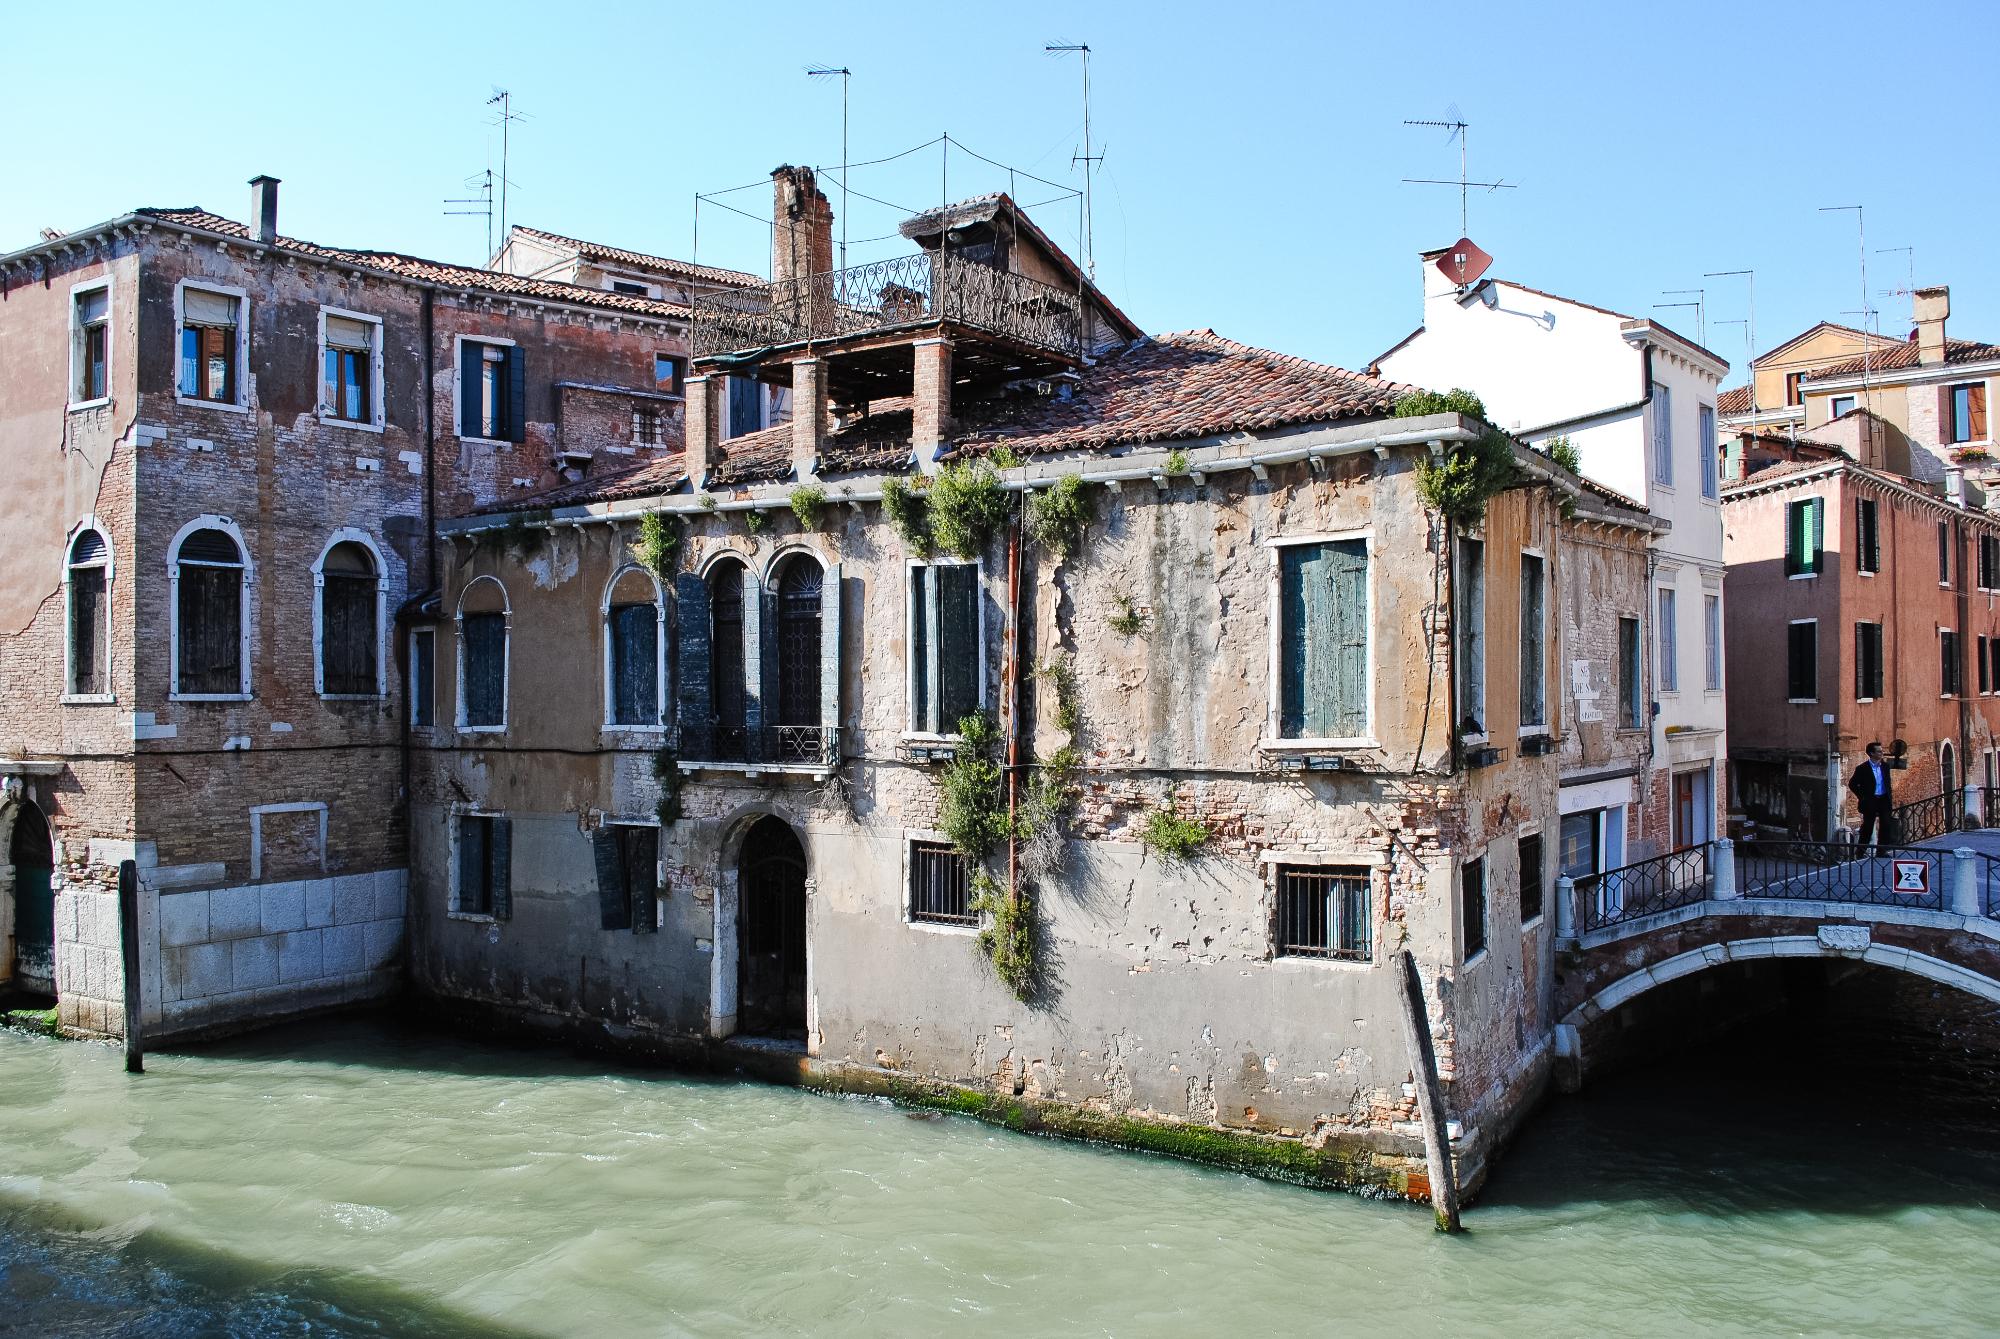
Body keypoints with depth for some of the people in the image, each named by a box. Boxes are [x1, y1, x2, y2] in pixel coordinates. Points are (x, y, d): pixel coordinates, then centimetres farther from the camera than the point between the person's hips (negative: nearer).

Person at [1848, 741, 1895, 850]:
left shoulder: (1885, 766, 8)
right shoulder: (1862, 768, -8)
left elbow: (1888, 783, 19)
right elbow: (1852, 784, -4)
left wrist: (1890, 796, 9)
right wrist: (1862, 797, -7)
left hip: (1884, 800, 5)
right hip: (1870, 801, -5)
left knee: (1885, 827, 2)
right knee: (1867, 828, 0)